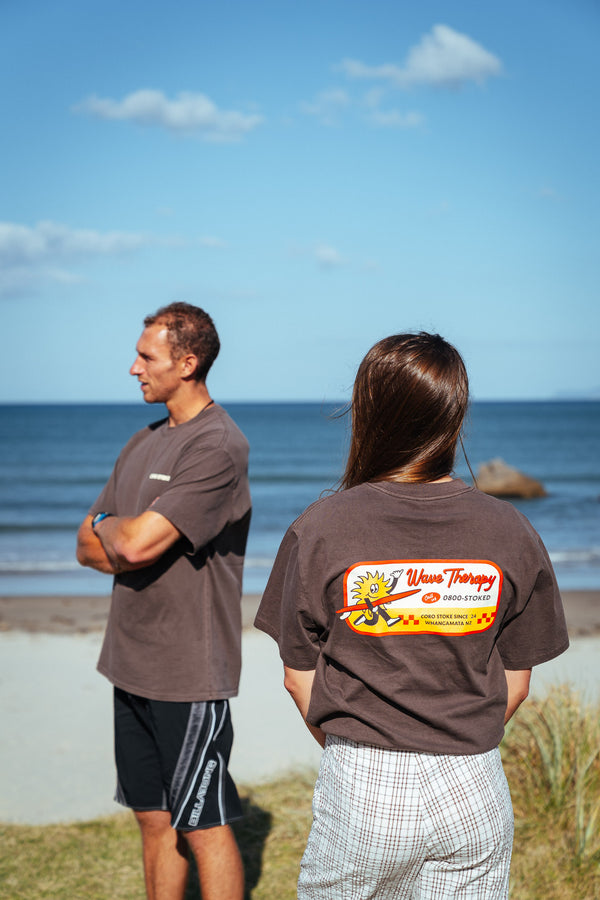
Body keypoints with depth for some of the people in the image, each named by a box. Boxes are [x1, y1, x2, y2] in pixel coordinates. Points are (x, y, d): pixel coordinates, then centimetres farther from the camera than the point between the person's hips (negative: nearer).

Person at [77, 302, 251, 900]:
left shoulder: (217, 447, -15)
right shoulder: (143, 443, 13)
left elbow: (135, 543, -23)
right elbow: (88, 547, 13)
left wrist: (107, 525, 0)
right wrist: (126, 541, -8)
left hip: (189, 673, -8)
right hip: (131, 665, 8)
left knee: (204, 828, 1)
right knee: (154, 821, 16)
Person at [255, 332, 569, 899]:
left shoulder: (318, 530, -8)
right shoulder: (510, 533, -4)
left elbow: (300, 679, 0)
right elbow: (515, 683, 4)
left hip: (361, 788, -1)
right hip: (474, 789, 2)